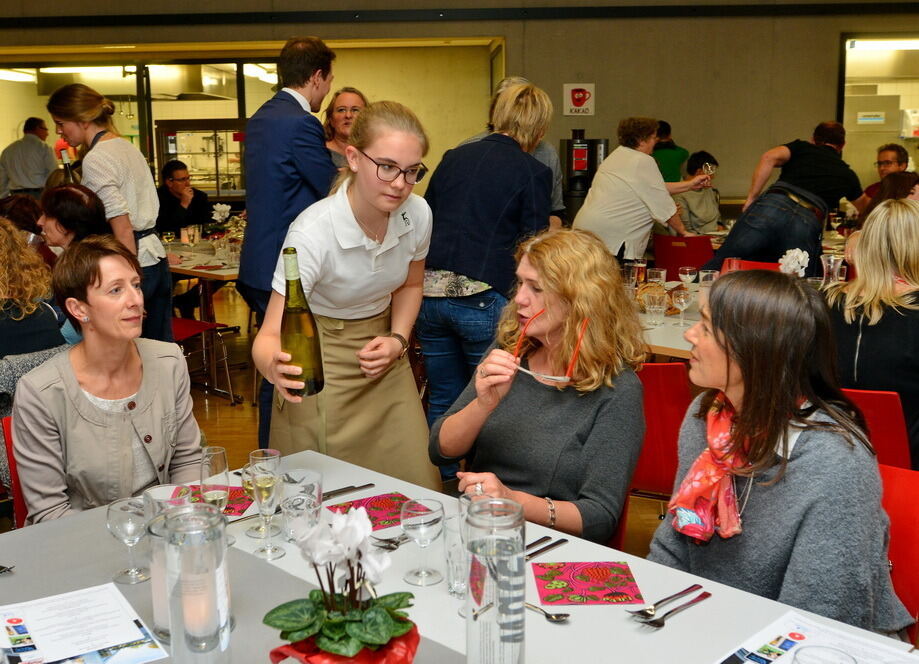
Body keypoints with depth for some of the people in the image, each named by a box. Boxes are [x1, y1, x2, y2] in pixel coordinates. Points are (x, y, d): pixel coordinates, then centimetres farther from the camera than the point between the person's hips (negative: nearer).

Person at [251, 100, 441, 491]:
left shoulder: (418, 214, -12)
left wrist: (398, 340, -6)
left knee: (417, 485, 4)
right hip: (321, 362, -4)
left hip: (384, 357, 5)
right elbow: (270, 334, -31)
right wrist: (274, 366, -53)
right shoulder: (314, 232, -28)